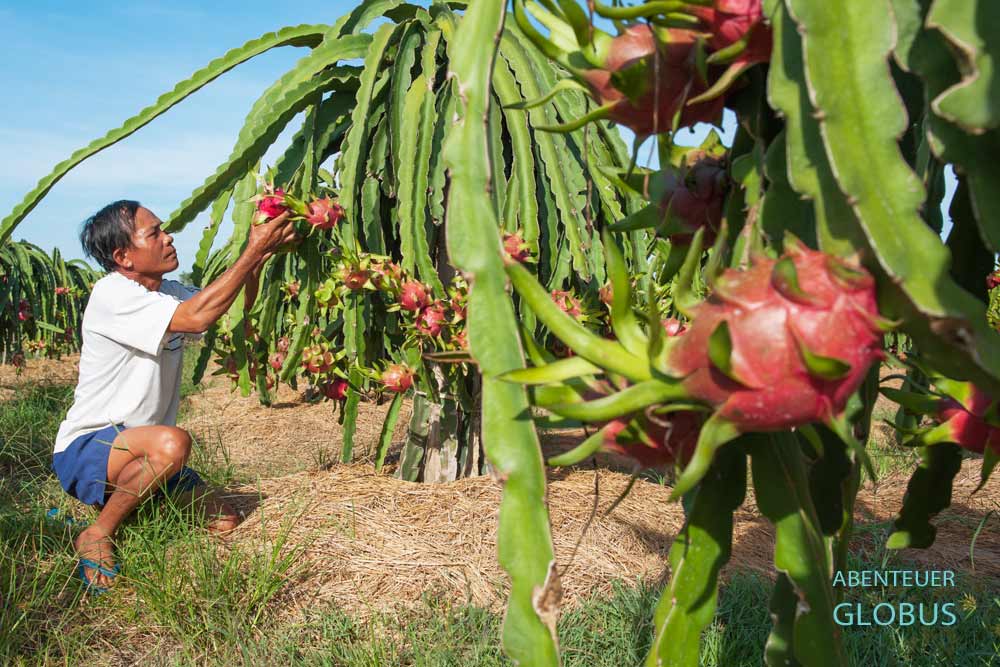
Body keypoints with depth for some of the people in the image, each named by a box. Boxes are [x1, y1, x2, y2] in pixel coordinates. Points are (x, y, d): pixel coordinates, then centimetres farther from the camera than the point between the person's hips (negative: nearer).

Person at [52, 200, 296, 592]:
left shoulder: (166, 292, 6)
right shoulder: (113, 294, -21)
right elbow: (197, 317, -33)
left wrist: (258, 260, -13)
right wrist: (253, 251, -30)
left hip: (137, 448, 8)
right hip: (84, 450, -8)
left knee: (223, 521, 3)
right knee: (172, 442, -38)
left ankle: (125, 496, 19)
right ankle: (98, 535, -15)